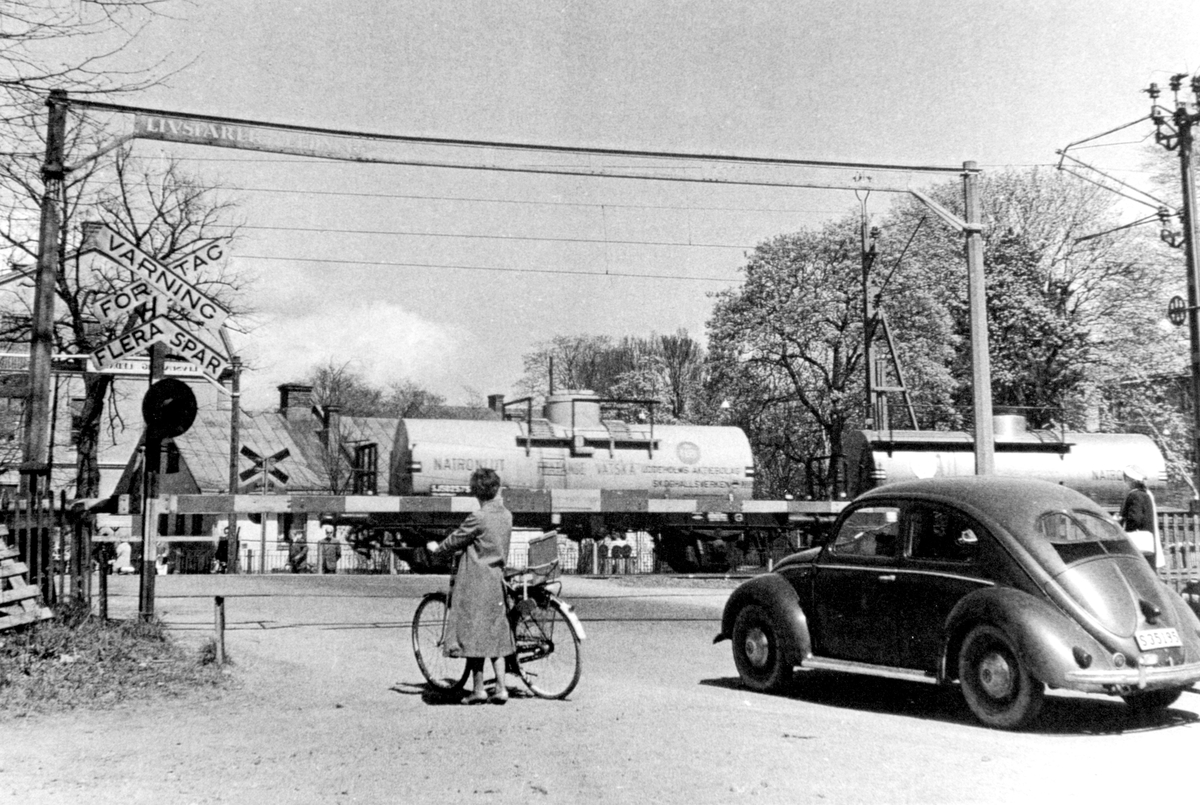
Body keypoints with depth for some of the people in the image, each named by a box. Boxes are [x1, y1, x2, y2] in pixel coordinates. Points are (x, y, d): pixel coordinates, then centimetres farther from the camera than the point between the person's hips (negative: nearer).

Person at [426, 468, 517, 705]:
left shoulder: (477, 518, -16)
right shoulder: (506, 516, 4)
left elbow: (455, 541, -4)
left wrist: (436, 548, 13)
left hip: (475, 583, -6)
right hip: (496, 581, 6)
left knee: (474, 634, 1)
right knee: (495, 635, 10)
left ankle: (478, 689, 3)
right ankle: (501, 688, 9)